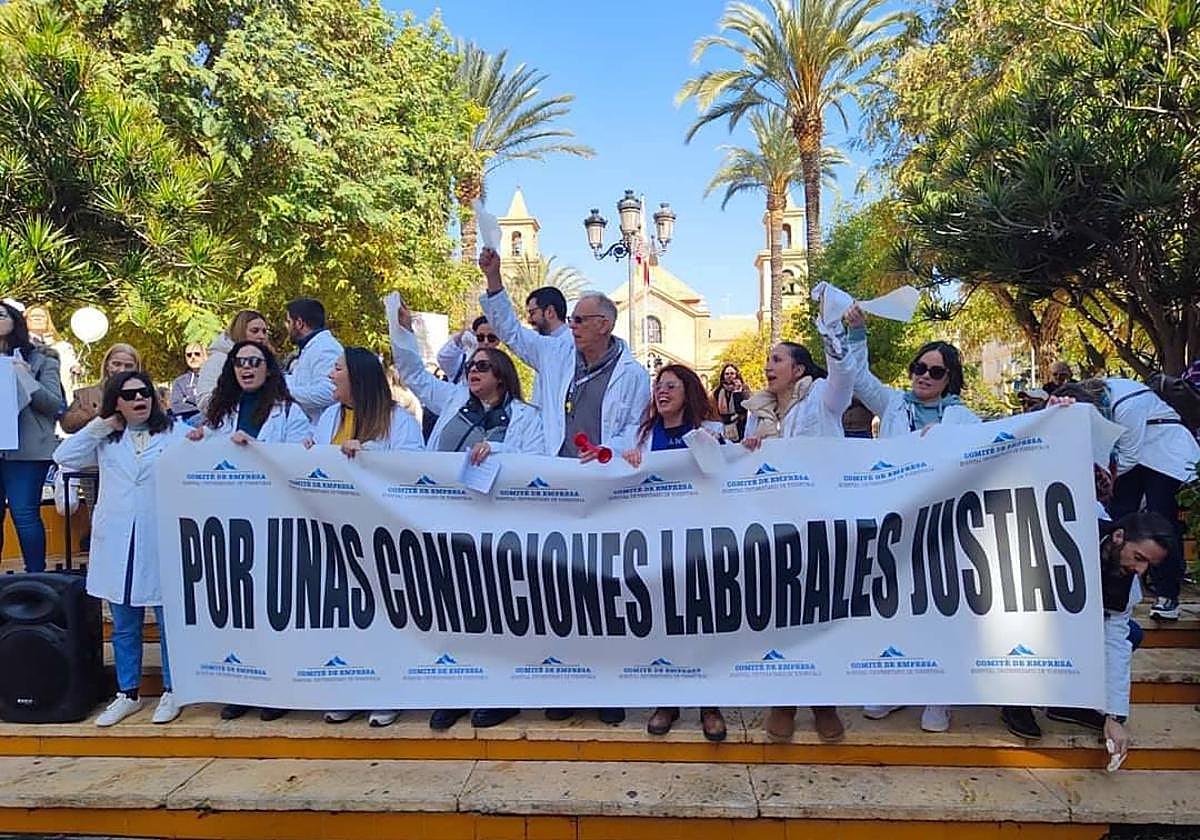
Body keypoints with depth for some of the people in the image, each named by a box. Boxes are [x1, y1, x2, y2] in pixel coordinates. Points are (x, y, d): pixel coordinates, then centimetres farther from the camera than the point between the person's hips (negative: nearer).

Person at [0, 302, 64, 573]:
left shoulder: (40, 359, 5)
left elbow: (55, 404, -1)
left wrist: (25, 377, -11)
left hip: (26, 449, -4)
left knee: (24, 514, -5)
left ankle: (36, 575, 4)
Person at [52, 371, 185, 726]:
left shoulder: (174, 433, 0)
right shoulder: (105, 439, 11)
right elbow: (64, 457, 2)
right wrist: (99, 426, -1)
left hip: (162, 541, -3)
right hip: (116, 543, 3)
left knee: (170, 620, 5)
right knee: (123, 624, 13)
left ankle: (171, 691, 18)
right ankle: (127, 693, 25)